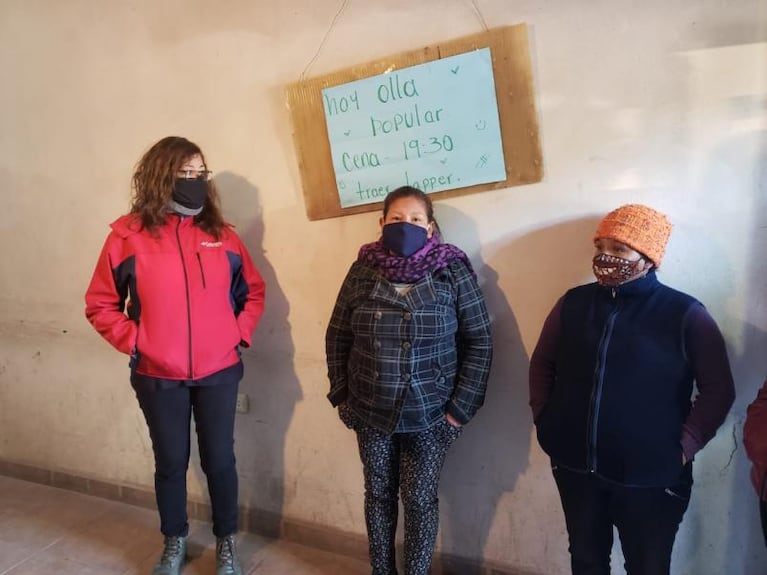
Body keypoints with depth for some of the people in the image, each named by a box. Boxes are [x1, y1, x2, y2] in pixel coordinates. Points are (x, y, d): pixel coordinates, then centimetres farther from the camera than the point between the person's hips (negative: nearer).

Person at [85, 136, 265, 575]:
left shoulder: (221, 234, 0)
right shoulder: (129, 235, -6)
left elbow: (253, 292, 10)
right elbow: (100, 304, 1)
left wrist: (239, 334, -1)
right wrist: (133, 342, -9)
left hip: (219, 372, 1)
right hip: (158, 377, -1)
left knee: (219, 460, 11)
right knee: (171, 462, 15)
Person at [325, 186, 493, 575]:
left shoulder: (453, 271, -8)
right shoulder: (363, 270, -2)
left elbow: (479, 344, -6)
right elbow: (337, 337, 6)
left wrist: (459, 409, -8)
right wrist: (341, 397, 3)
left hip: (429, 416, -2)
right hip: (370, 413, 3)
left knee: (420, 500, 9)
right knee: (378, 495, 16)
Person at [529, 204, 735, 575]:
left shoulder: (685, 314, -9)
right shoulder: (573, 303, 1)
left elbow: (718, 388, -5)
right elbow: (542, 363, 11)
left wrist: (685, 446, -10)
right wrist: (543, 419, 4)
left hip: (650, 478, -3)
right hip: (576, 468, 3)